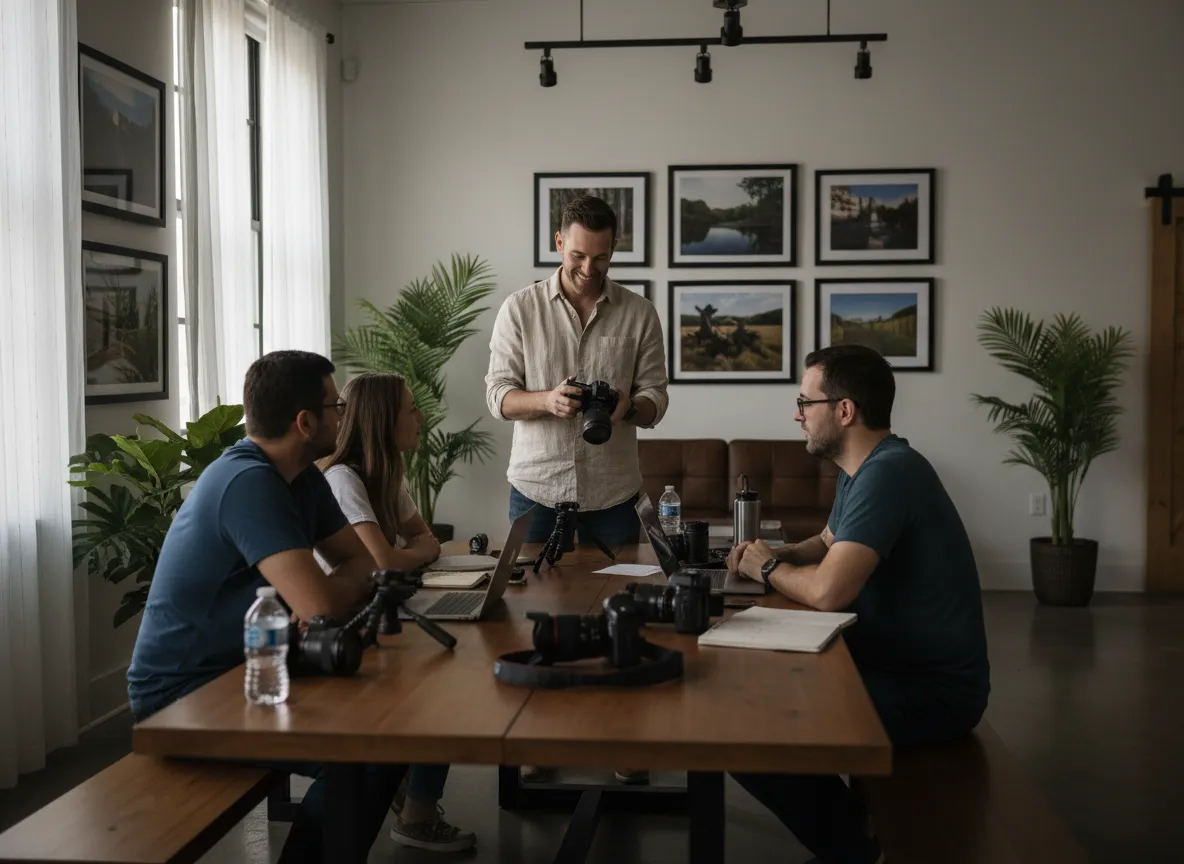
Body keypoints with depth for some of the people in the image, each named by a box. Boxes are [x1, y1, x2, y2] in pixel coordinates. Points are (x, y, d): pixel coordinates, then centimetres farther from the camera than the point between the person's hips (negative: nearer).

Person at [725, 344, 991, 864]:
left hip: (934, 689, -10)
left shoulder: (887, 473, -24)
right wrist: (778, 556, 2)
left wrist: (769, 569, -11)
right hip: (894, 663, 10)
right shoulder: (861, 469, 9)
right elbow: (827, 546, 24)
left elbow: (828, 592, -32)